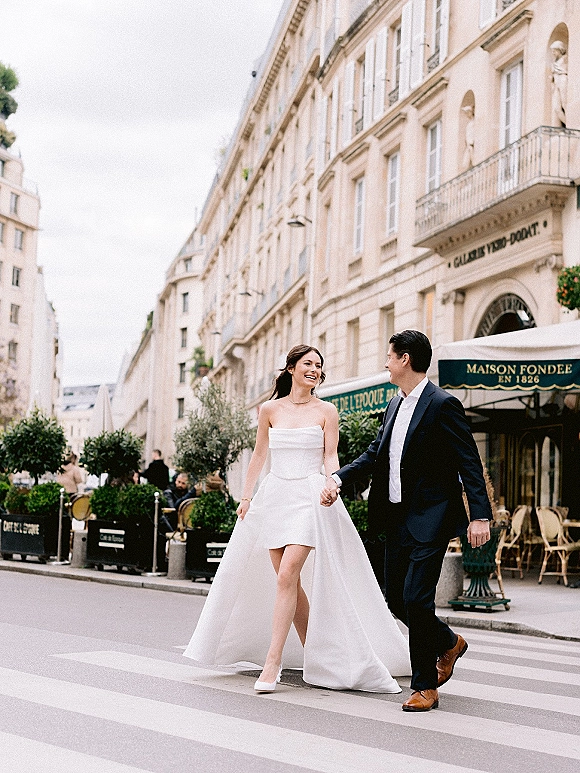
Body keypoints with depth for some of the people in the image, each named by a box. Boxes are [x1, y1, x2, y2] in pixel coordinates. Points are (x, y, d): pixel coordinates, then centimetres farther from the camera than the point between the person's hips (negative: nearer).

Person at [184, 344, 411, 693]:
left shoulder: (326, 411, 3)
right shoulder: (270, 410, 9)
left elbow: (330, 457, 1)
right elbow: (259, 456, 15)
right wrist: (246, 496, 10)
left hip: (309, 497, -3)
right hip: (274, 496, 3)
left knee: (286, 576, -15)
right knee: (290, 581, 4)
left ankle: (272, 662, -13)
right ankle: (311, 653, 19)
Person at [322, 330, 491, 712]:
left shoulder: (443, 405, -12)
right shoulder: (396, 405, 13)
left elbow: (469, 462, -15)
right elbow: (375, 454, 17)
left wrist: (480, 514, -23)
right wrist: (338, 477, 2)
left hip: (430, 520, -8)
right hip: (398, 518, 9)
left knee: (416, 599, -9)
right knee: (396, 598, 12)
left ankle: (425, 687, 5)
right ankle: (448, 643, 36)